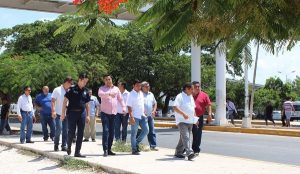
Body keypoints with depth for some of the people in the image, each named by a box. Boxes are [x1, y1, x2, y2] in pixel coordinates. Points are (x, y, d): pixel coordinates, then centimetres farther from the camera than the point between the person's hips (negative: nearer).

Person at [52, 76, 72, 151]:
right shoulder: (57, 90, -2)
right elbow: (53, 101, -5)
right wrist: (53, 111, -15)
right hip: (58, 114, -5)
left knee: (65, 130, 5)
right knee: (59, 128, -13)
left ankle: (64, 146, 11)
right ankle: (56, 145, 5)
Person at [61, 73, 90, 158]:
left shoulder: (86, 91, 9)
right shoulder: (72, 89, -5)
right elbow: (65, 101, -5)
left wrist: (88, 115, 12)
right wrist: (63, 113, -9)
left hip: (82, 113, 4)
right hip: (72, 112, -4)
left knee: (80, 134, 2)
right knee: (71, 132, 0)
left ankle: (77, 152, 8)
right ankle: (69, 147, 28)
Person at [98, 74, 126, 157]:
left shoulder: (116, 89, 12)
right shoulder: (102, 88, 0)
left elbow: (120, 99, 15)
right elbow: (100, 94, -22)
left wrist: (123, 107, 0)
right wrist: (109, 94, -40)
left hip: (113, 113, 4)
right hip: (105, 112, -4)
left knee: (112, 132, 7)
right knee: (106, 131, -12)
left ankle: (109, 149, 16)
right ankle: (105, 150, -12)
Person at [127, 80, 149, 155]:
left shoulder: (141, 93, 12)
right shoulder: (131, 94, -11)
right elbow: (129, 107, -15)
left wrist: (144, 113, 18)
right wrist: (131, 117, -21)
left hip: (142, 116, 7)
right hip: (135, 117, -7)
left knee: (146, 130, 5)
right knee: (134, 133, 0)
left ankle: (137, 143, 22)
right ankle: (134, 150, 8)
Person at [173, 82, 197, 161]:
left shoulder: (191, 97, 18)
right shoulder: (180, 96, -9)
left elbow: (193, 108, 26)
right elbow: (175, 108, -18)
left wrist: (195, 119, 18)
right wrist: (183, 114, -29)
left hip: (190, 121, 9)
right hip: (182, 121, -8)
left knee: (183, 138, 12)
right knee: (185, 137, -18)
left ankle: (178, 152, 22)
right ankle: (189, 153, -27)